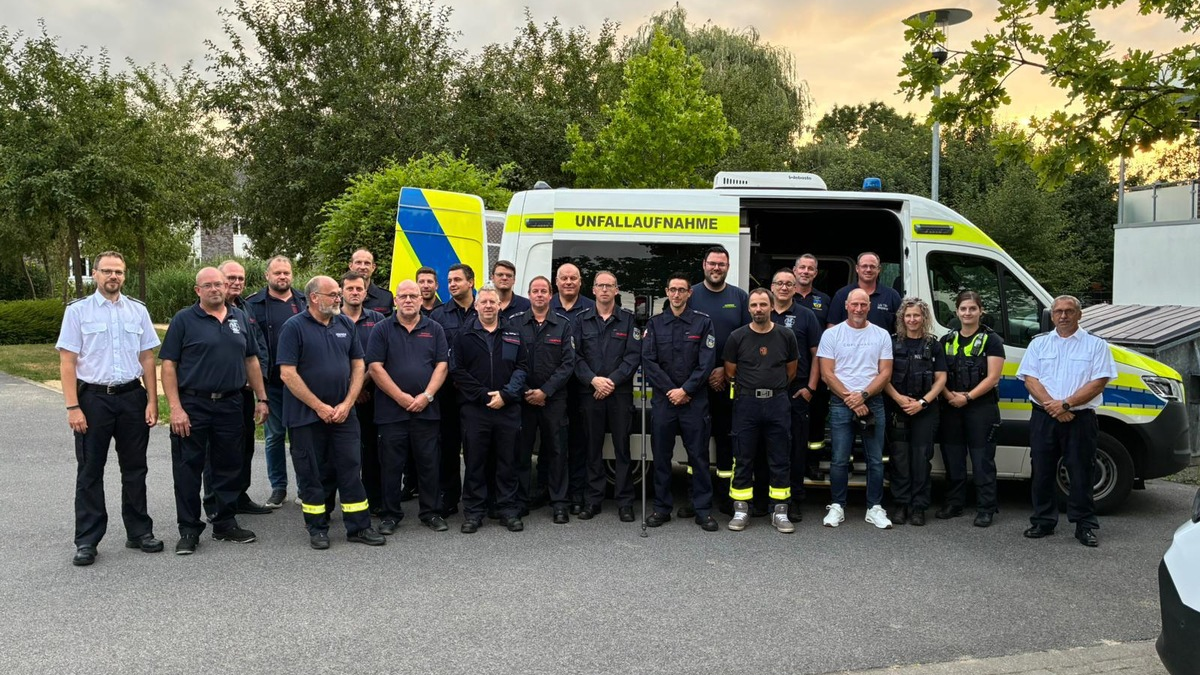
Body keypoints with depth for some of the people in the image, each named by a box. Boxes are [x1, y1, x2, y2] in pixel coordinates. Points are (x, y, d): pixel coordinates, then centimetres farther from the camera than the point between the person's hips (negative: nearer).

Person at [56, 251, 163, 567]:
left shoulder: (138, 310, 5)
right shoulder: (78, 310, -2)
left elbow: (147, 358, 7)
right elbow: (67, 362, -4)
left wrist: (152, 401, 2)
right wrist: (73, 407, -11)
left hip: (132, 397, 2)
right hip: (93, 398, -2)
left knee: (135, 469, 11)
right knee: (90, 472, 6)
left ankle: (139, 532, 22)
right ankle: (87, 541, 15)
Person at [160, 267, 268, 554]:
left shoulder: (239, 318, 11)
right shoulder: (184, 320, -2)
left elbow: (251, 360, 15)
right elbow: (168, 365, -6)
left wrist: (261, 398, 9)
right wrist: (175, 408, -14)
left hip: (230, 404, 4)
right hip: (192, 405, -4)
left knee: (229, 467, 11)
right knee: (188, 469, 2)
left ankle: (226, 523, 24)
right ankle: (189, 530, 13)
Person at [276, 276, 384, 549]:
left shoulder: (346, 324, 7)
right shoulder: (294, 327, -8)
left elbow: (358, 365, 8)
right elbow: (287, 373, -13)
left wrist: (346, 404, -4)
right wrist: (320, 407, -14)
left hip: (343, 413, 4)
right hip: (306, 415, -4)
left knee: (350, 469, 5)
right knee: (312, 473, 6)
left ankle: (359, 526, 13)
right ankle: (317, 528, 19)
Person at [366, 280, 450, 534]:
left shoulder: (434, 329, 9)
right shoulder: (383, 329, 3)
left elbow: (442, 365, 4)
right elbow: (375, 367, -4)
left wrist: (427, 395, -9)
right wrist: (401, 397, -10)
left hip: (426, 410, 2)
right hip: (391, 410, -1)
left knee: (429, 463, 6)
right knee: (392, 465, 5)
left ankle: (430, 512, 18)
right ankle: (390, 514, 16)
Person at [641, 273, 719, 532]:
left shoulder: (703, 323, 3)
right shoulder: (655, 323, 7)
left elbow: (706, 363, -4)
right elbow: (648, 361, 0)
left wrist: (685, 390, -11)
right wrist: (670, 390, -8)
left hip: (695, 400, -2)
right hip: (663, 399, 2)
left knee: (699, 455, 2)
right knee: (661, 456, 6)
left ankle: (703, 509, 9)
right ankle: (661, 507, 16)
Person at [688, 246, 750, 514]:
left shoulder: (740, 297, 6)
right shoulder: (691, 295, 2)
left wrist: (725, 370, -7)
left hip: (728, 380, 1)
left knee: (726, 436, 6)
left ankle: (726, 496, 13)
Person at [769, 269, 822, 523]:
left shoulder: (806, 316, 6)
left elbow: (817, 354, 5)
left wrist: (811, 388, -3)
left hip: (796, 392, -1)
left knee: (796, 446, 2)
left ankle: (795, 500, 10)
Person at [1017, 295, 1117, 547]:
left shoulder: (1096, 345, 4)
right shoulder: (1038, 344, 11)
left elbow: (1098, 383, -6)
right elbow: (1030, 379, 3)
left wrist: (1065, 404, -14)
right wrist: (1051, 405, -12)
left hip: (1080, 419, -2)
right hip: (1043, 418, 3)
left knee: (1081, 474, 1)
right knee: (1042, 472, 8)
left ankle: (1085, 525, 11)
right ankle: (1043, 521, 18)